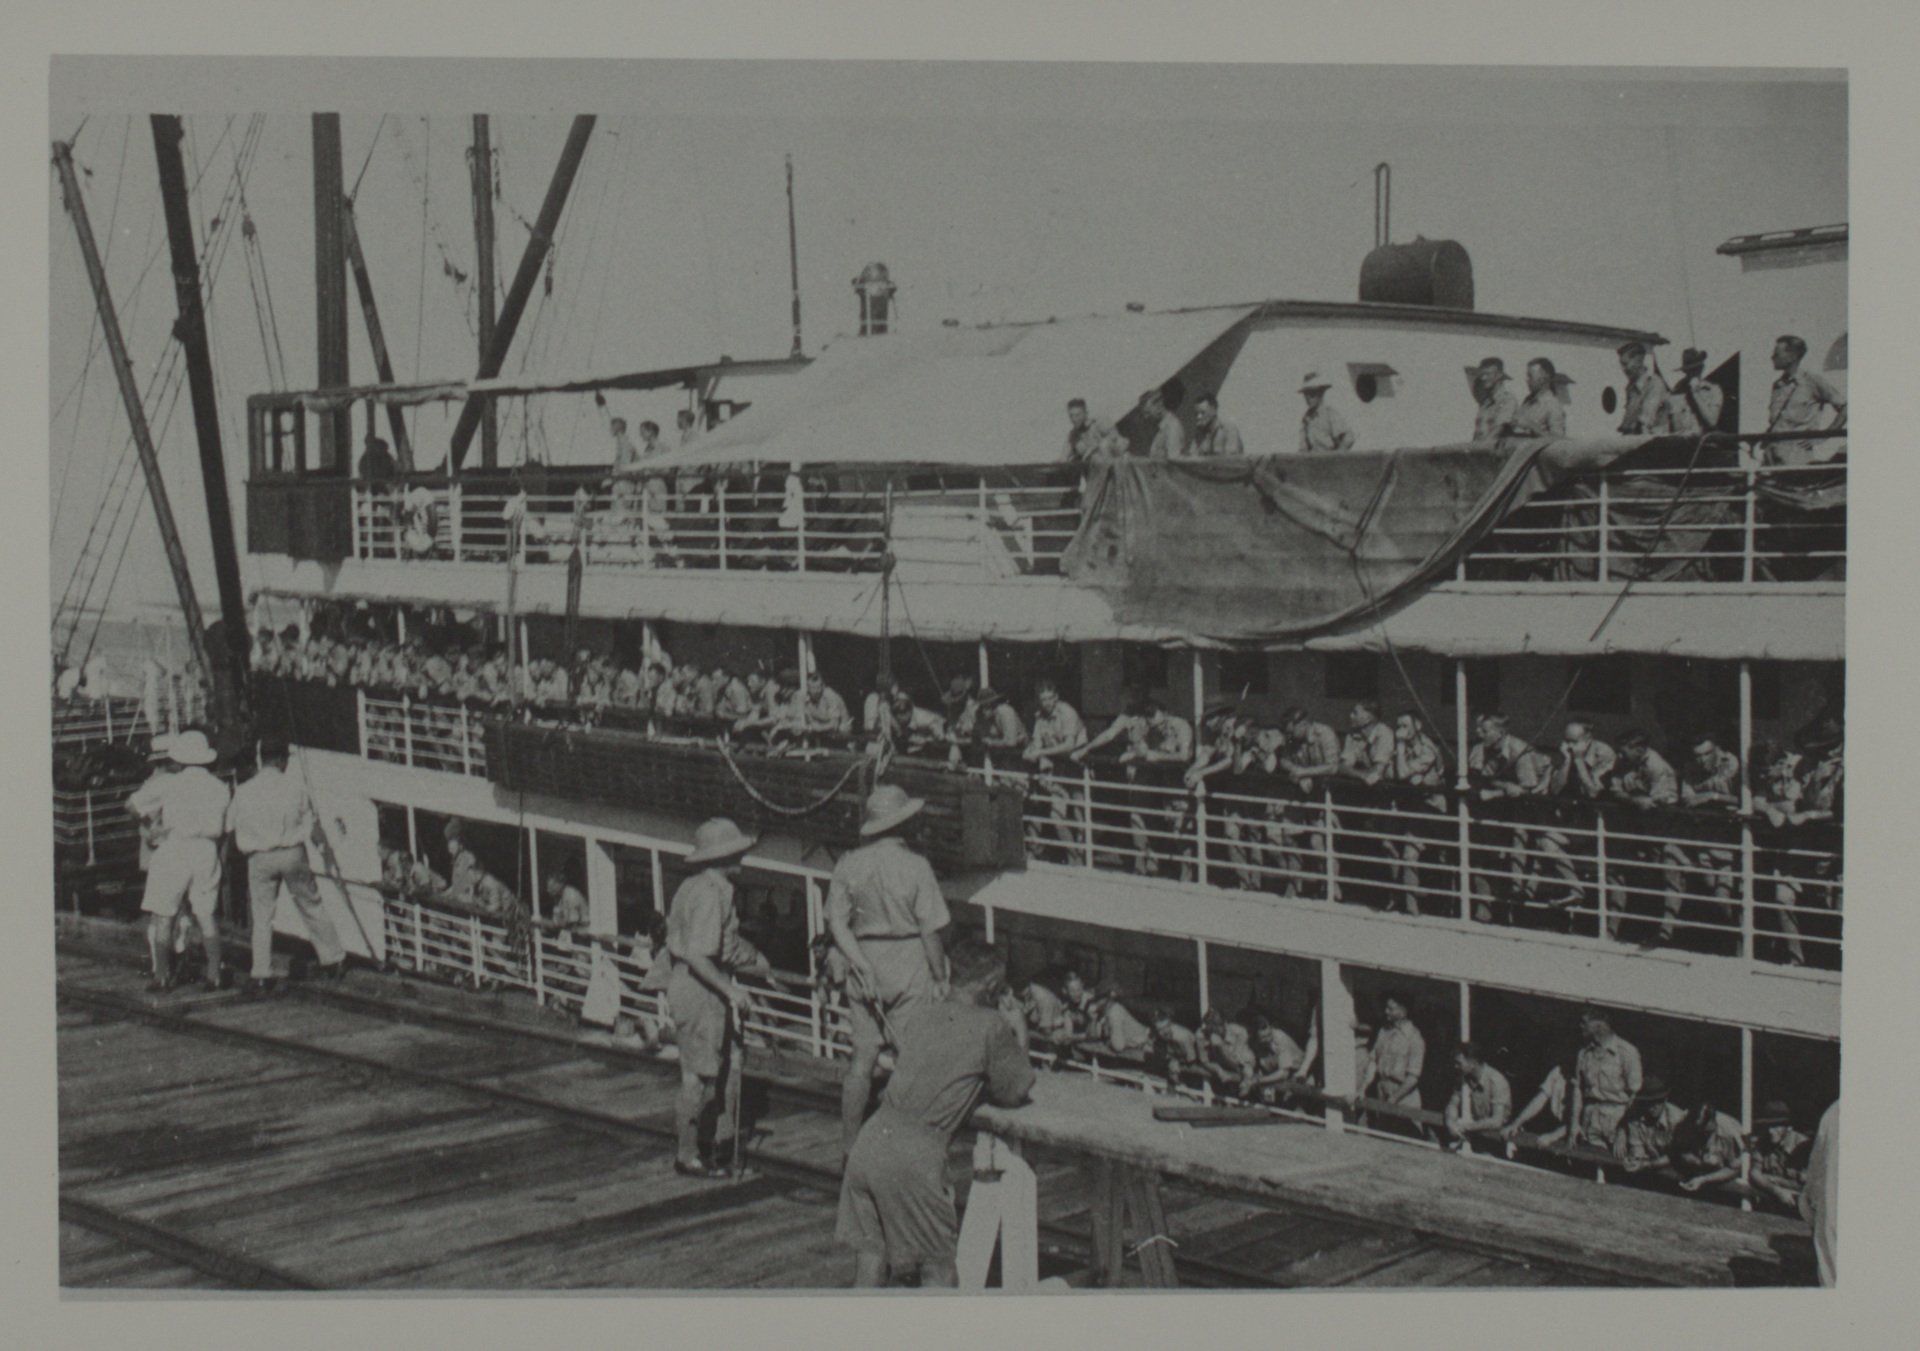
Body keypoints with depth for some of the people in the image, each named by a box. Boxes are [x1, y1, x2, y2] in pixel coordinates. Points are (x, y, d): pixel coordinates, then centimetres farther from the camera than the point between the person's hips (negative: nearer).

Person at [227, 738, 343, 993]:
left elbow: (231, 828, 3)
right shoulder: (295, 786, -4)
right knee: (312, 908, 14)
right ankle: (333, 960, 22)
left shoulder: (243, 792, -2)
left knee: (261, 917, 6)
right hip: (292, 854, 0)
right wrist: (323, 843, 19)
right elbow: (311, 821, 3)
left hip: (259, 857, 0)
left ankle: (261, 975, 4)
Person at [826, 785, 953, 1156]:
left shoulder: (848, 864, 0)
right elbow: (930, 931, -9)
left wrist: (862, 966, -7)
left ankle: (851, 1148, 14)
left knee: (863, 1057, 9)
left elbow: (837, 922, -4)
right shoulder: (915, 866, -11)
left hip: (864, 963, 4)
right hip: (908, 964, -4)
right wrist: (941, 978, 0)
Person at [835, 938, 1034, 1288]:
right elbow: (1016, 1092, 8)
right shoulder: (991, 1026, -2)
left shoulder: (915, 1015, 14)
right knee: (938, 1266, 8)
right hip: (916, 1154, -6)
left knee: (871, 1249, 18)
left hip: (872, 1139, 6)